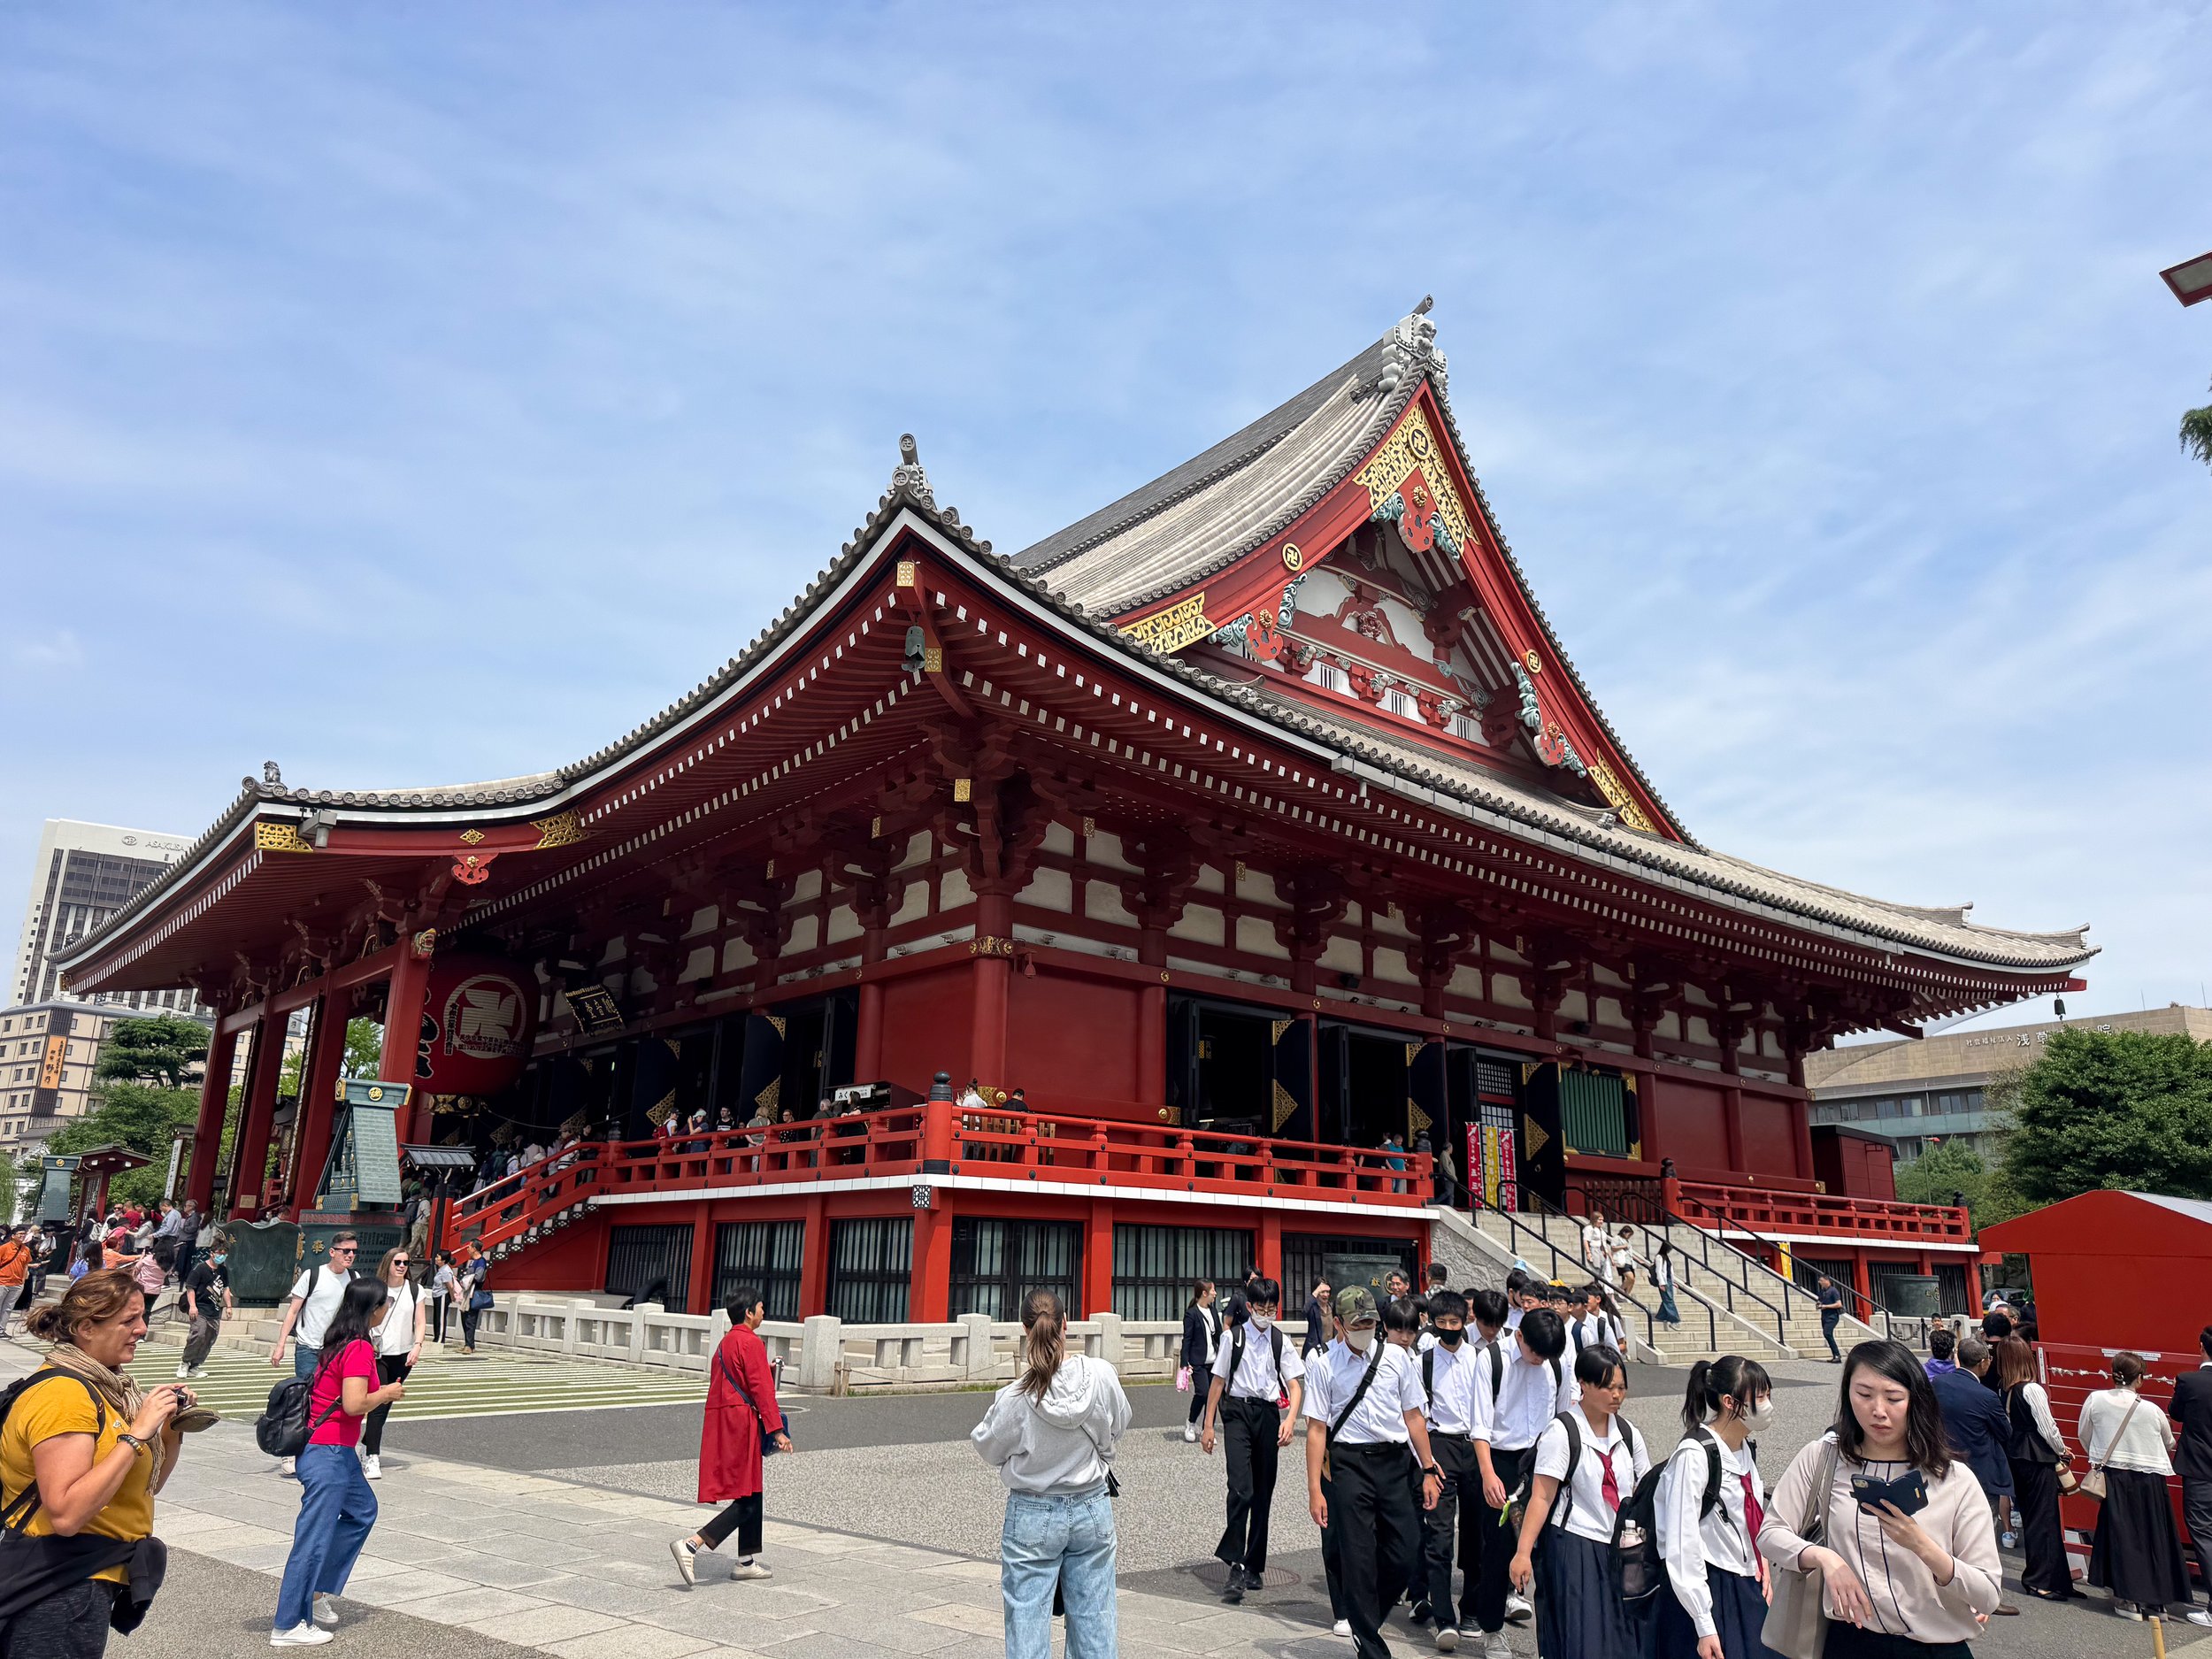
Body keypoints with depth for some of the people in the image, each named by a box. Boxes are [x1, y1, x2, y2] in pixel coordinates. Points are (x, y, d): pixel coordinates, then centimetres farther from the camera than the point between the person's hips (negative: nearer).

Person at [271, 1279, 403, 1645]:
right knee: (314, 1539, 0)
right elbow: (354, 1404, -27)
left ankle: (318, 1591, 27)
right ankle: (287, 1626, 10)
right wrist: (386, 1394, -11)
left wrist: (379, 1392, 10)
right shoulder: (360, 1348, -20)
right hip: (329, 1454, -10)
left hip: (337, 1451, 10)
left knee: (363, 1511, 23)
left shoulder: (339, 1342, 8)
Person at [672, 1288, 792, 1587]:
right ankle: (691, 1546, -16)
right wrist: (777, 1430, -16)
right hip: (742, 1423, -10)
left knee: (752, 1495, 17)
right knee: (747, 1501, -7)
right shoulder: (752, 1343, -13)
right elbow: (762, 1389, -16)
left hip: (721, 1423, 10)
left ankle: (747, 1562, 22)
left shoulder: (726, 1342, 16)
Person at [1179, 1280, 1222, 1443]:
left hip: (1213, 1361, 6)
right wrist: (1185, 1363, -14)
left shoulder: (1213, 1311, 12)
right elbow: (1187, 1339, -9)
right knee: (1202, 1393, -15)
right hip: (1198, 1362, -6)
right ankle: (1190, 1423, 9)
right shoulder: (1191, 1313, -8)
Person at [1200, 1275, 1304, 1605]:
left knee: (1263, 1492, 9)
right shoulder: (1234, 1337, -1)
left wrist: (1290, 1420, -12)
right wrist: (1208, 1425, 3)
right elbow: (1218, 1381, 3)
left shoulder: (1279, 1340, 4)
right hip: (1238, 1410, -3)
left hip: (1268, 1413, 3)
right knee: (1240, 1489, -16)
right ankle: (1237, 1565, -13)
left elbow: (1295, 1384, 4)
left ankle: (1254, 1565, 22)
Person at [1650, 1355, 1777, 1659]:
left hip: (1746, 1589, 8)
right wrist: (1704, 1628, -19)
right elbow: (1682, 1546, -20)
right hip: (1706, 1590, -8)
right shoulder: (1695, 1455, -19)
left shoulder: (1744, 1448, 7)